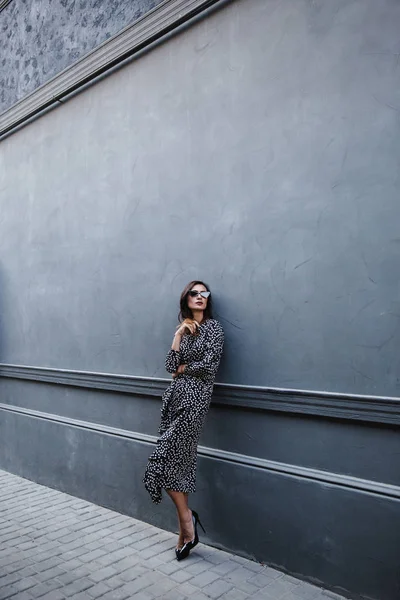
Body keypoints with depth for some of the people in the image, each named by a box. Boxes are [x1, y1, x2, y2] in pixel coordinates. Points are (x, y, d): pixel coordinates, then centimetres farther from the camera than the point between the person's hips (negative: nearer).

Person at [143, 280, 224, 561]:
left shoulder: (212, 326, -3)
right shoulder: (184, 329, 15)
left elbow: (209, 366, -13)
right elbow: (171, 366, 3)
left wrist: (183, 368, 1)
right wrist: (179, 335, -4)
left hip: (195, 397, -6)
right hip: (176, 395, 6)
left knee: (166, 457, -7)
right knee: (179, 459, 7)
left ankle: (186, 518, 13)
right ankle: (186, 528, 19)